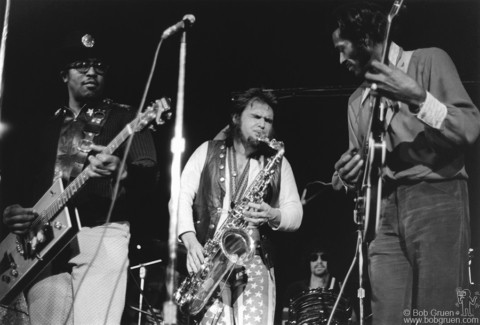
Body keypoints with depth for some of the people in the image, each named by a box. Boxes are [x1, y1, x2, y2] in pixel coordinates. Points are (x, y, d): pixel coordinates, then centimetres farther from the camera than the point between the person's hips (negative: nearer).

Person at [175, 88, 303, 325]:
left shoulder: (278, 163, 14)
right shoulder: (208, 151, 12)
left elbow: (295, 215, 9)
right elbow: (182, 196, 4)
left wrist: (272, 215, -14)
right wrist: (190, 241, -11)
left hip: (254, 260, 1)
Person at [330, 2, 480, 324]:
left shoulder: (429, 60, 3)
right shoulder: (357, 100, 21)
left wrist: (415, 98, -21)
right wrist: (347, 175, 1)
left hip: (437, 200, -5)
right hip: (386, 212, 5)